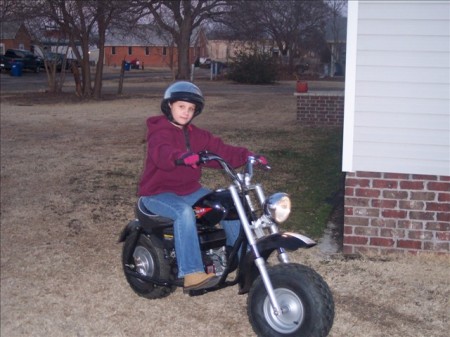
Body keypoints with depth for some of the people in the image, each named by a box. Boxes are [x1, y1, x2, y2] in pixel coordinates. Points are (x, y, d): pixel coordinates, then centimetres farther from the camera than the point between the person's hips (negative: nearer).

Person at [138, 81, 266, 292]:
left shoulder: (196, 134, 11)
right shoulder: (159, 132, -12)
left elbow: (220, 150, 2)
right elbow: (162, 153, -35)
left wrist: (247, 156, -13)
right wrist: (181, 157, -57)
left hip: (189, 190, 7)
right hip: (158, 193, -7)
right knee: (184, 212, -36)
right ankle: (191, 273, -39)